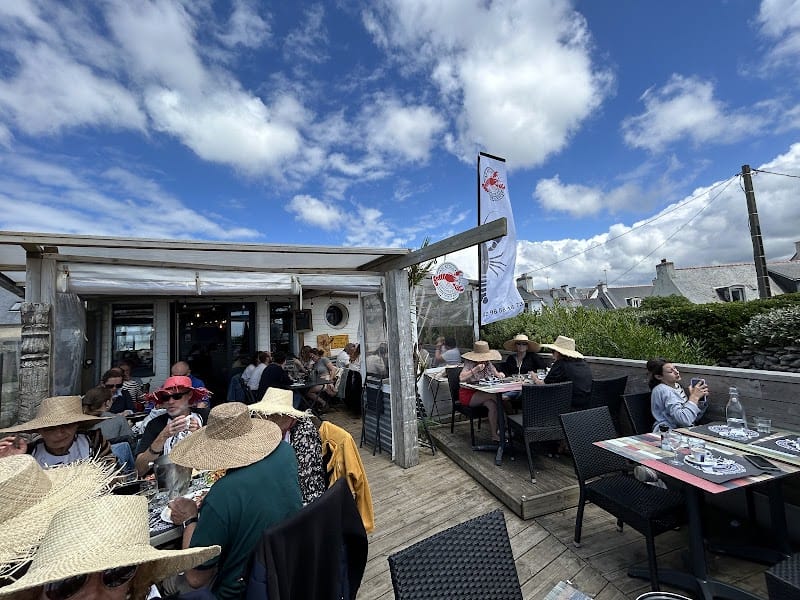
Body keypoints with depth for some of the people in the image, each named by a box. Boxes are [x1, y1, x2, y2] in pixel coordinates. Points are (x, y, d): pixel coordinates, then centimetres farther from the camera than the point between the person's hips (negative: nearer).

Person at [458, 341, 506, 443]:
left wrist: (500, 374, -11)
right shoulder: (469, 364, -15)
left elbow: (496, 373, 14)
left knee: (492, 405, -26)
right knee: (494, 396, -26)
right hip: (468, 394, -6)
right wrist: (475, 370, -36)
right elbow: (461, 378, -28)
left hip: (482, 394, 6)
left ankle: (494, 435, -17)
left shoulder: (488, 364, 7)